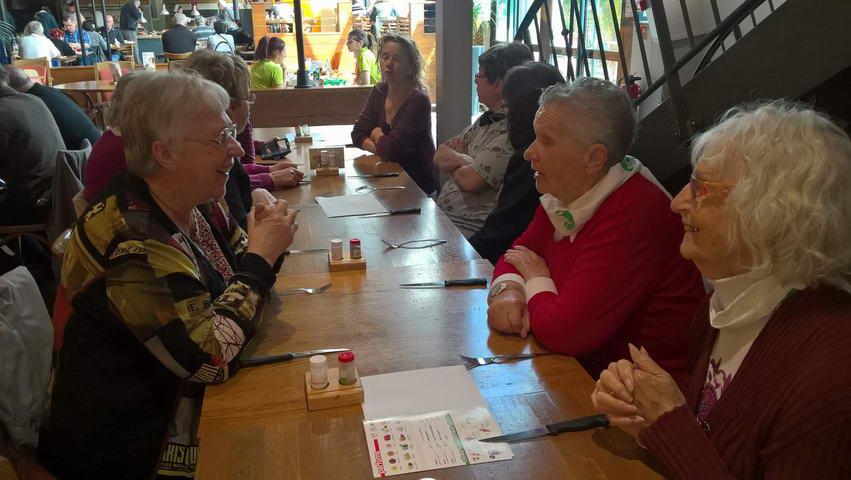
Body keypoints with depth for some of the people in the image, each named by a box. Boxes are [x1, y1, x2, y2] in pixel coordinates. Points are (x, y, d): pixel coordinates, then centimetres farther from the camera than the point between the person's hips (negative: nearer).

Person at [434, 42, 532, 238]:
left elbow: (469, 181, -19)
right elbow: (440, 155, 13)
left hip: (468, 229, -9)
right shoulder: (487, 119, 15)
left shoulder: (512, 130, -16)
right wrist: (463, 160, -8)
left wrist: (454, 166, 3)